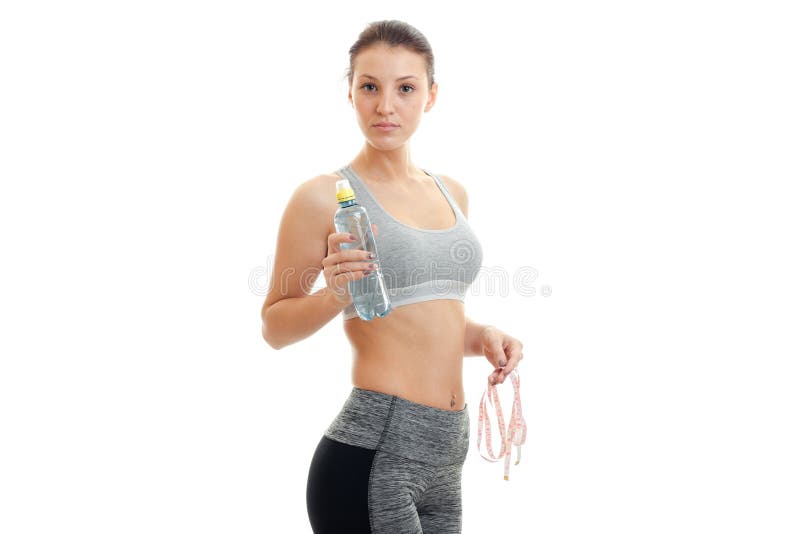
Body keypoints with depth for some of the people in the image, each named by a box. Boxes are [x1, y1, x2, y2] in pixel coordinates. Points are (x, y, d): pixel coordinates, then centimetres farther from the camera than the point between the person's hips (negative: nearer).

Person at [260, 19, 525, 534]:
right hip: (375, 454, -6)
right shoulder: (324, 196, -7)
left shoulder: (452, 193, 12)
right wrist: (333, 294, -19)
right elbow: (274, 326, -1)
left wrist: (479, 335, 4)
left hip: (447, 454, 7)